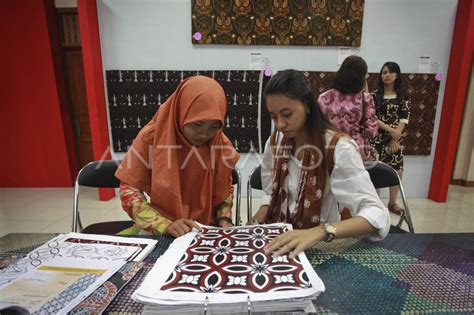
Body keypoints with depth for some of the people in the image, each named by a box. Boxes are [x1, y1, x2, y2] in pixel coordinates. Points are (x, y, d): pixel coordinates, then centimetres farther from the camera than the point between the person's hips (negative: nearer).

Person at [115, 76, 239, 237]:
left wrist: (224, 219, -10)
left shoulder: (222, 146, -10)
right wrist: (165, 225, -24)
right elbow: (129, 189, -12)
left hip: (206, 229, 1)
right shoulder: (151, 137, -15)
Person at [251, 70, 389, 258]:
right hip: (278, 241, 3)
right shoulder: (274, 142, -2)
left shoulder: (339, 148, -18)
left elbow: (378, 216, -24)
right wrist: (252, 227, -9)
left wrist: (318, 232, -39)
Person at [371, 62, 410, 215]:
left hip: (396, 138, 2)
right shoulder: (375, 94, 1)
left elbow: (404, 117, 0)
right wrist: (390, 130, -15)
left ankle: (392, 202, 23)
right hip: (378, 138, -2)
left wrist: (396, 136, -11)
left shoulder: (403, 96, 7)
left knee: (397, 171, 5)